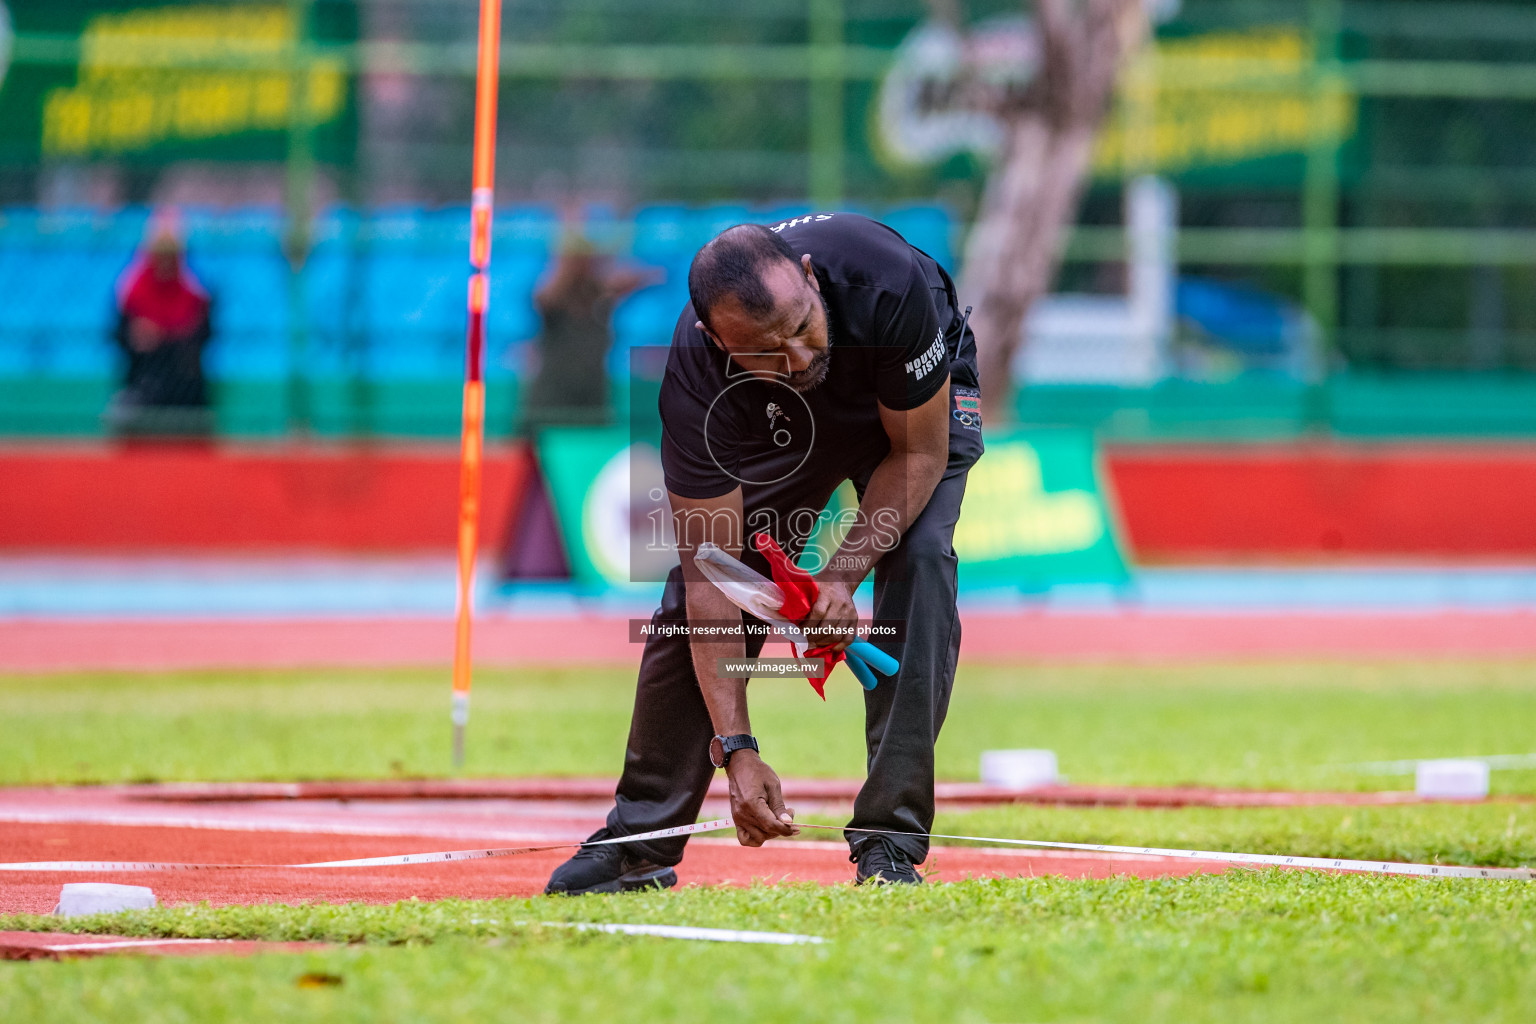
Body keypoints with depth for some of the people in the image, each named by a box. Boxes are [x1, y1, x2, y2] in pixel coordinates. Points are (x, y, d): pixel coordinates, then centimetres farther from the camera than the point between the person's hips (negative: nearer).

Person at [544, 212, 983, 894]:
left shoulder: (887, 283, -43)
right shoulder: (696, 377, -37)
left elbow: (918, 453, -26)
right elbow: (711, 578, -33)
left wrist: (841, 577, -38)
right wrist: (736, 749, -39)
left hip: (918, 407, -1)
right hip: (777, 431, 1)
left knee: (918, 557, -26)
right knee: (694, 598, -10)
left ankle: (890, 840, -21)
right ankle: (639, 842, 7)